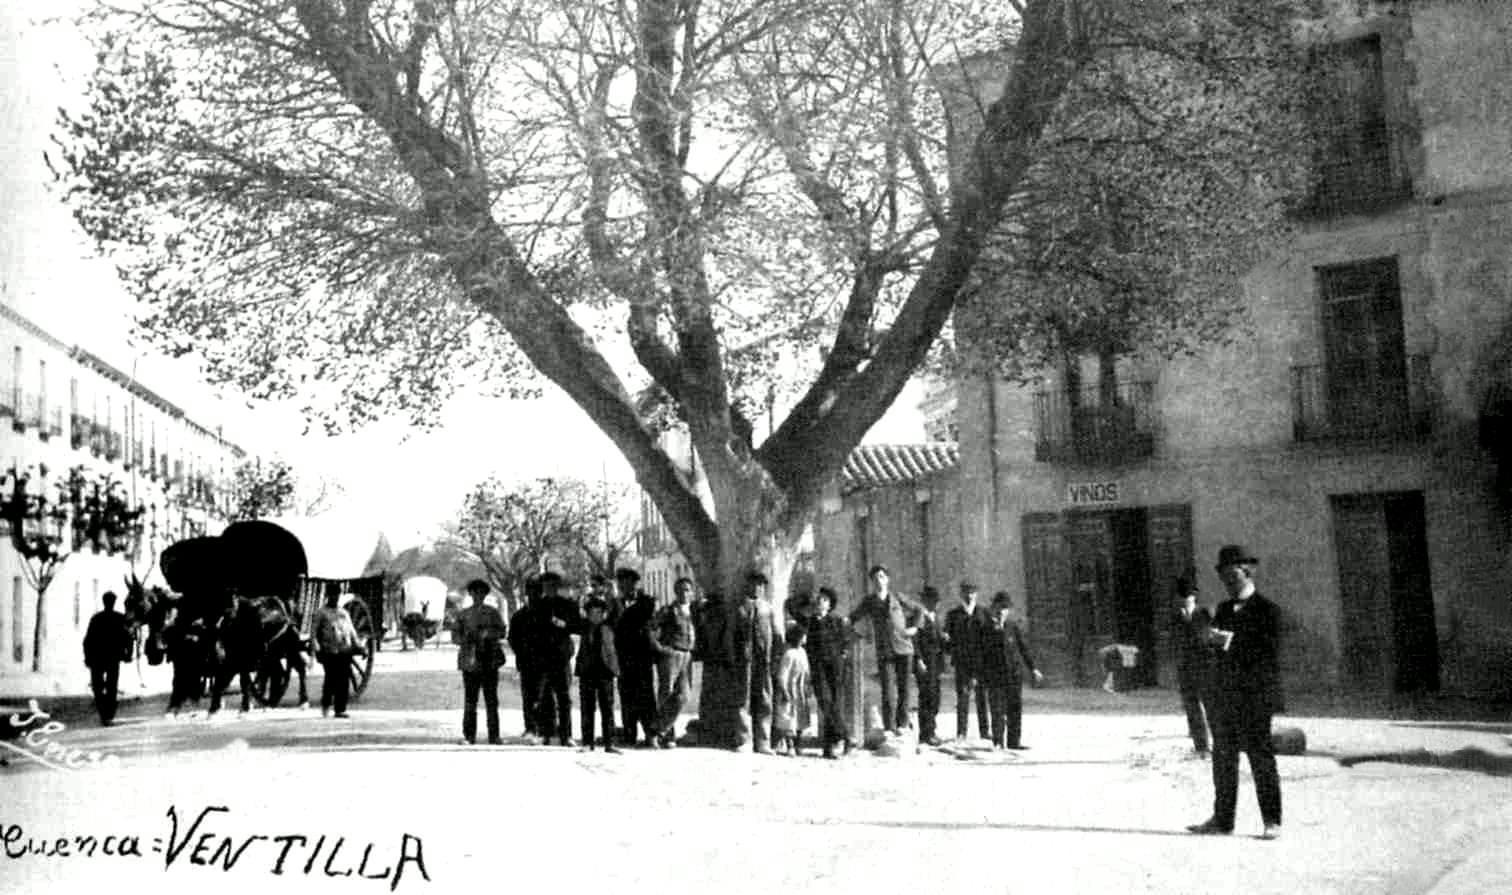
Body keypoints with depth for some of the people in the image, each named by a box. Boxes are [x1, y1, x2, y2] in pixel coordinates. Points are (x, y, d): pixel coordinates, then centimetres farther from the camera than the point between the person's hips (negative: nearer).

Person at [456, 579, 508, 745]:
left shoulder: (493, 613, 10)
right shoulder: (463, 614, 11)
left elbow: (503, 631, 3)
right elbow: (457, 637, 10)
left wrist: (489, 633, -15)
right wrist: (466, 638, -11)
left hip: (489, 661, 0)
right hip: (470, 661, 0)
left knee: (491, 699, -2)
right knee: (470, 700, -2)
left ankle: (494, 736, 1)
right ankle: (469, 735, 5)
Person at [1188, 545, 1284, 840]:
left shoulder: (1267, 610, -4)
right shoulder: (1223, 609, 17)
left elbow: (1269, 652, -12)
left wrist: (1232, 641, -19)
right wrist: (1213, 637, -5)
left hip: (1254, 698, -6)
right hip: (1224, 697, 6)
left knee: (1261, 759, -3)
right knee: (1223, 759, 9)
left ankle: (1272, 822, 6)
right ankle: (1221, 819, 15)